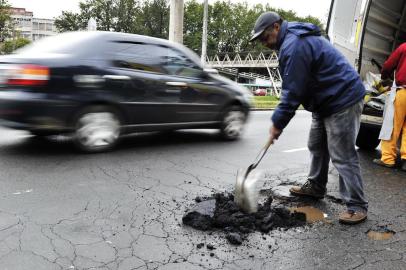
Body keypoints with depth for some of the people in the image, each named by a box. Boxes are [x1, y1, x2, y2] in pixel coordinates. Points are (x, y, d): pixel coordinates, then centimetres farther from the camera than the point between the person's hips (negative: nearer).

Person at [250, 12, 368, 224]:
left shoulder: (293, 46, -21)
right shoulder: (295, 39, 14)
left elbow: (293, 91, -23)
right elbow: (293, 87, 15)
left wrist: (278, 123, -15)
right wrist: (279, 119, 8)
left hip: (342, 101, -11)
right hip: (326, 101, 11)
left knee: (342, 156, -7)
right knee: (317, 147, 18)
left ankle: (357, 206, 3)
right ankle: (315, 187, 33)